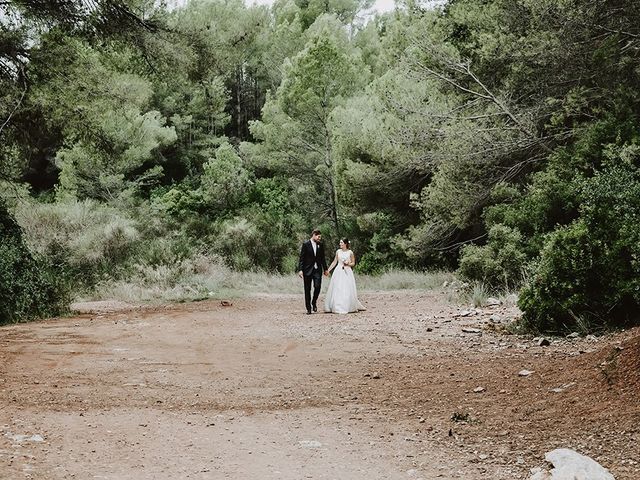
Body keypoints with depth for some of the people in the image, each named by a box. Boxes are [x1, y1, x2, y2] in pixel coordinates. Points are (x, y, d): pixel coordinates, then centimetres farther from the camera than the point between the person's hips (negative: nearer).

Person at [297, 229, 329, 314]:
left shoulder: (320, 245, 9)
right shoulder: (306, 244, -5)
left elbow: (323, 258, 17)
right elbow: (301, 258, -7)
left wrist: (325, 269, 18)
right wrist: (300, 270, -13)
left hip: (317, 270, 3)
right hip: (308, 270, -3)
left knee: (317, 286, -11)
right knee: (307, 290, 2)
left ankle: (314, 302, 14)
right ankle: (308, 308, 9)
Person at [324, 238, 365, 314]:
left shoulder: (350, 252, -1)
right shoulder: (338, 251, 6)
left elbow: (353, 263, 7)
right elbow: (334, 262, 12)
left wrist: (348, 263, -13)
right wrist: (328, 270, 9)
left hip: (347, 272, -2)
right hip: (338, 271, 2)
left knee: (347, 290, -1)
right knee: (337, 289, -2)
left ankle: (351, 307, 12)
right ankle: (337, 307, 3)